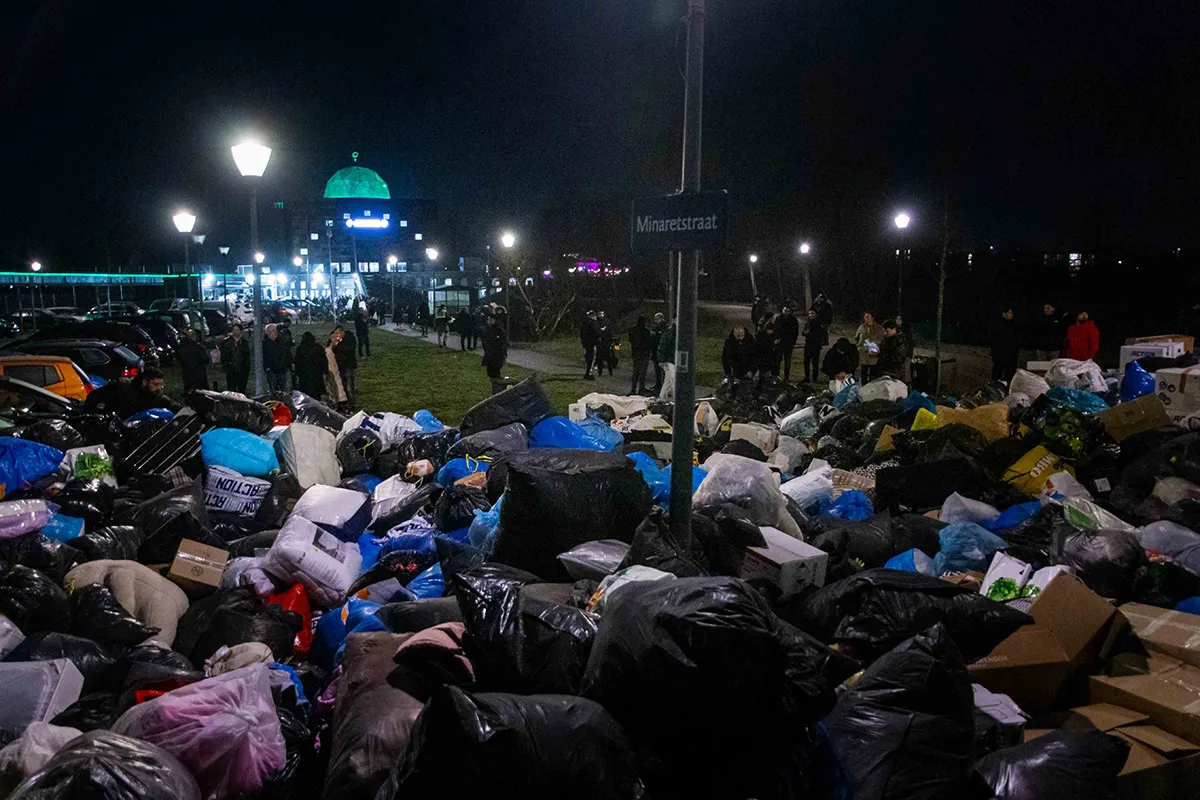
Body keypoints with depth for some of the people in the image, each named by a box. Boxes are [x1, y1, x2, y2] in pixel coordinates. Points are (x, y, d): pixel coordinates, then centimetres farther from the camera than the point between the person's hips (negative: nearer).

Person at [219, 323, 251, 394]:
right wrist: (227, 369, -8)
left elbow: (248, 356, 12)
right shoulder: (226, 342, 0)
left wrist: (247, 369, 6)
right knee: (232, 392, -2)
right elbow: (223, 358, 0)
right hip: (231, 372, -2)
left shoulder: (244, 342, 9)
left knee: (242, 391, 7)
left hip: (243, 372, 2)